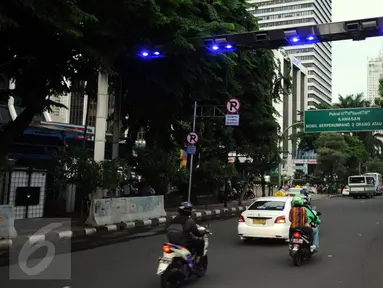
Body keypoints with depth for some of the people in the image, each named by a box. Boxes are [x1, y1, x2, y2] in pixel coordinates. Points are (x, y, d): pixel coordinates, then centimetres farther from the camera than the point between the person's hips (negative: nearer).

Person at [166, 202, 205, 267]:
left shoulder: (175, 219, 9)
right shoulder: (189, 221, -11)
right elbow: (196, 233, -6)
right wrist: (203, 233, 15)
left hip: (172, 242, 7)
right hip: (184, 243, -7)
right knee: (201, 242, 10)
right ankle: (197, 262, 8)